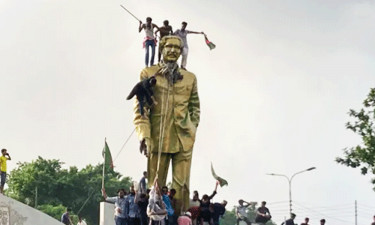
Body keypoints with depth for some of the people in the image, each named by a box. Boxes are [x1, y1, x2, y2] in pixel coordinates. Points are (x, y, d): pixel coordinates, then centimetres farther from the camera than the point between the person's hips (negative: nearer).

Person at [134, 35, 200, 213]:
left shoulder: (190, 78, 17)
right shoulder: (148, 74, 10)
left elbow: (195, 108, 20)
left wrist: (191, 130, 6)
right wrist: (144, 134, -7)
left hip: (183, 138, 2)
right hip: (158, 137, -1)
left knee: (182, 186, -5)